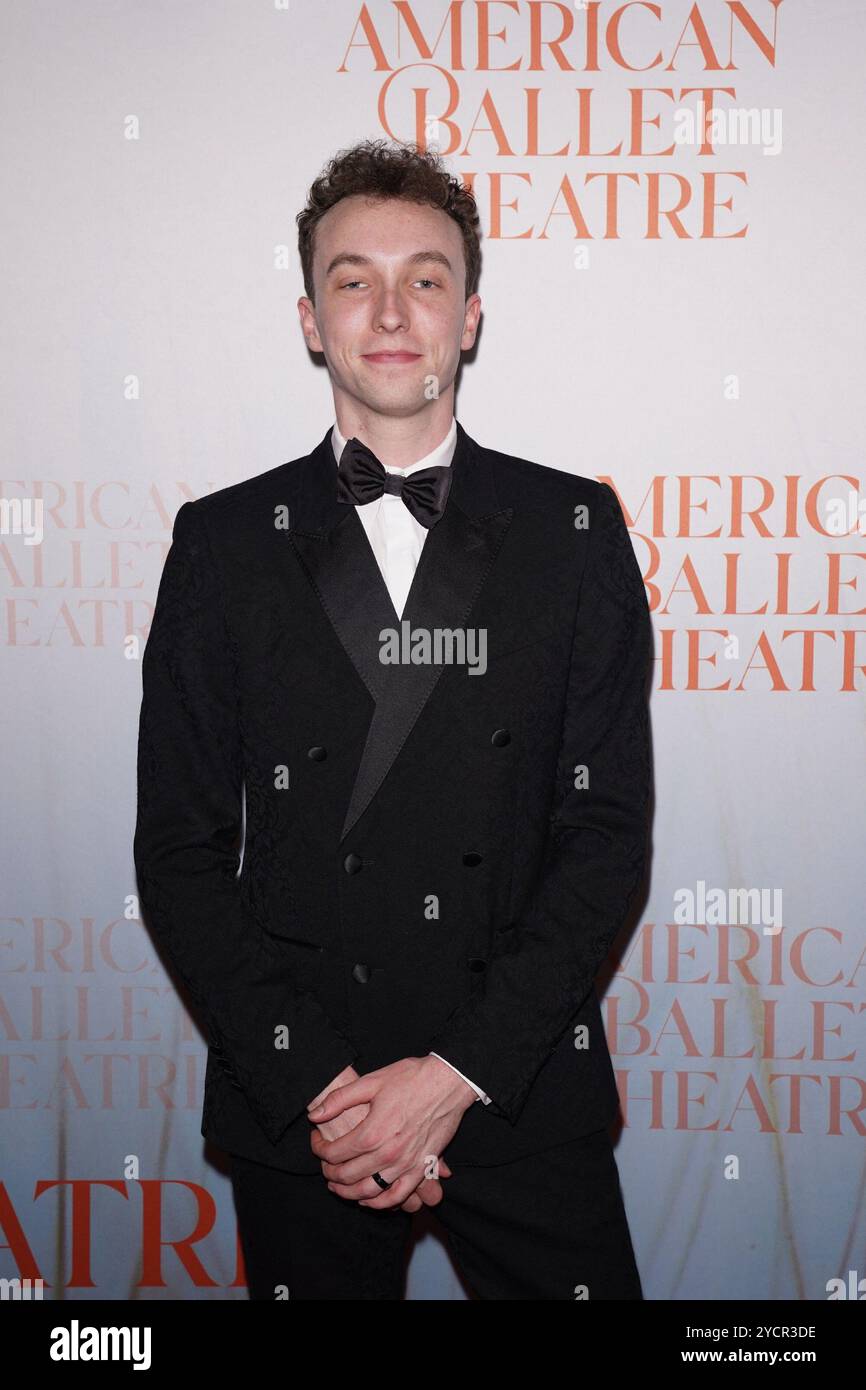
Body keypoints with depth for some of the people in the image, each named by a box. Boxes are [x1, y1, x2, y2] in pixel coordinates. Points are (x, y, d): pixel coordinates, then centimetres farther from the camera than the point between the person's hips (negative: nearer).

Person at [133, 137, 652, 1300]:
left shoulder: (574, 527, 1)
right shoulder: (225, 541, 1)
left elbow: (608, 828, -3)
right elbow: (179, 849, 0)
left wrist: (461, 1071, -11)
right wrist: (315, 1085, -9)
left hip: (523, 1089, 0)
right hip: (296, 1107, 0)